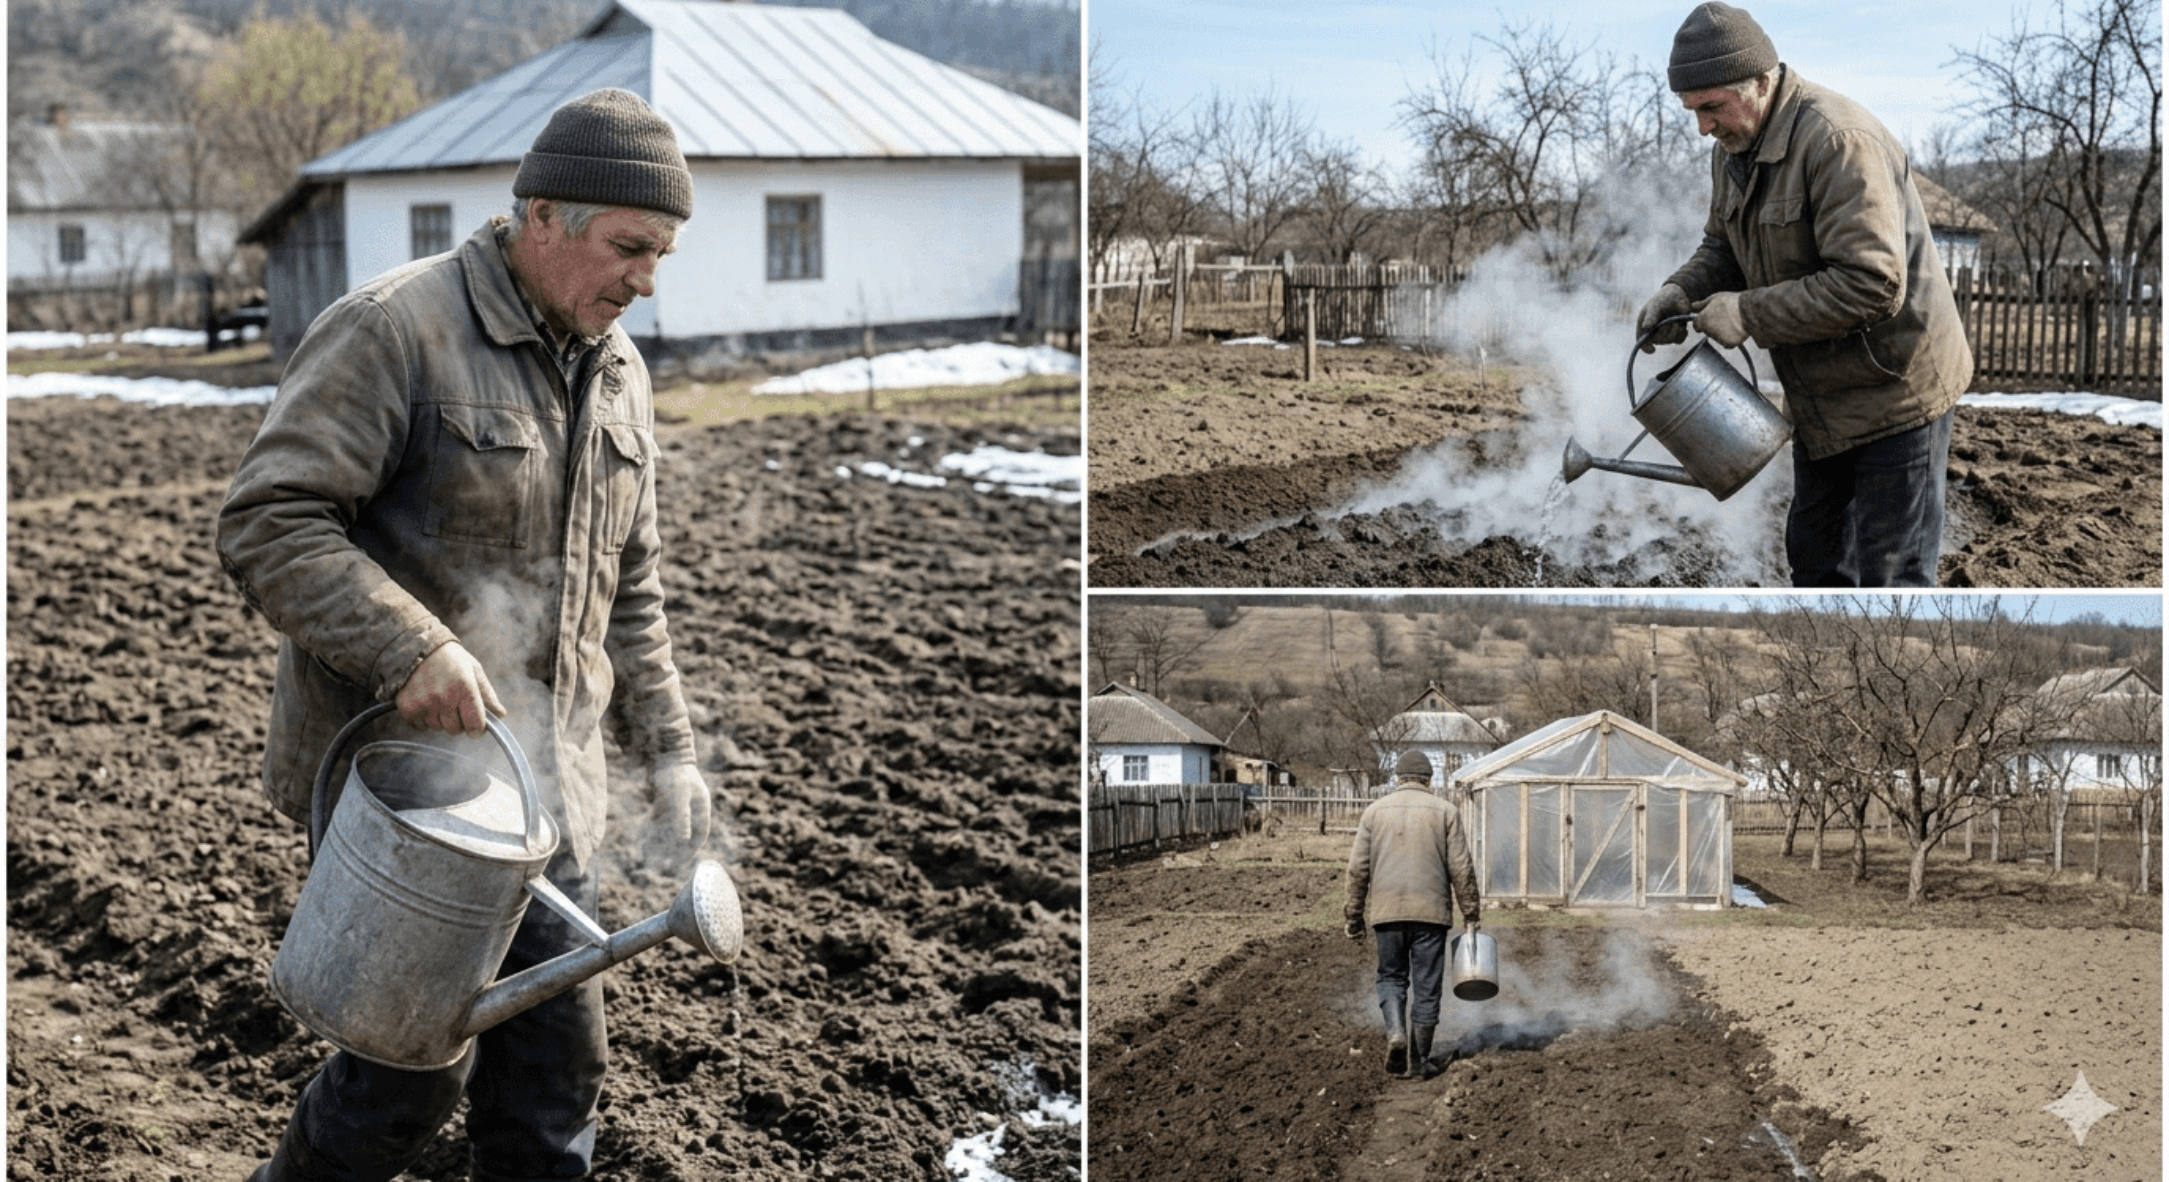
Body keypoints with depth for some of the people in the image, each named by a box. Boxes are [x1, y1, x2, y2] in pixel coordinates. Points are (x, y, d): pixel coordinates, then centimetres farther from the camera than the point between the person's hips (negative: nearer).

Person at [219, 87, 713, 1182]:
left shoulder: (617, 373, 11)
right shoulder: (393, 330, -13)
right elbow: (266, 524, -19)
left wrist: (665, 746, 12)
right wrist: (409, 650, -29)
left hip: (543, 787, 7)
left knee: (555, 1061, 10)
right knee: (419, 1059, 0)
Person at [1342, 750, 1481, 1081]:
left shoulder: (1375, 811, 7)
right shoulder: (1444, 811, 4)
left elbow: (1358, 868, 4)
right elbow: (1461, 868, 0)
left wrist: (1354, 916, 10)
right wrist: (1472, 915, 6)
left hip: (1387, 911, 1)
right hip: (1431, 911, -1)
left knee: (1391, 978, 14)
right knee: (1426, 986, 6)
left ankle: (1395, 1032, -10)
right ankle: (1419, 1060, 9)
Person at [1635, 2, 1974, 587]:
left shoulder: (1837, 140, -27)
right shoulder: (1733, 149, 3)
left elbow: (1872, 284, -33)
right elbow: (1724, 250, 16)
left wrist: (1748, 315, -27)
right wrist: (1680, 291, -7)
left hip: (1896, 388, -9)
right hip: (1822, 399, 9)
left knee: (1889, 572, -4)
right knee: (1814, 557, 20)